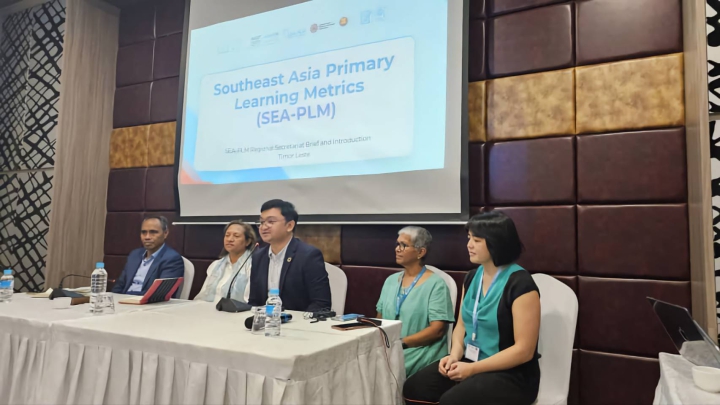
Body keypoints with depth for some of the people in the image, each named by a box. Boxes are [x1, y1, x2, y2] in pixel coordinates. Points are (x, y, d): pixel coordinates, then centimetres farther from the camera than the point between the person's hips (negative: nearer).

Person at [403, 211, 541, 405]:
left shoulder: (520, 284, -16)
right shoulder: (472, 278, 7)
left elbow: (524, 350, -18)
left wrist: (472, 369, -19)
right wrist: (455, 355, -6)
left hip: (511, 375, -6)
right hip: (469, 363, 7)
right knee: (413, 388, -13)